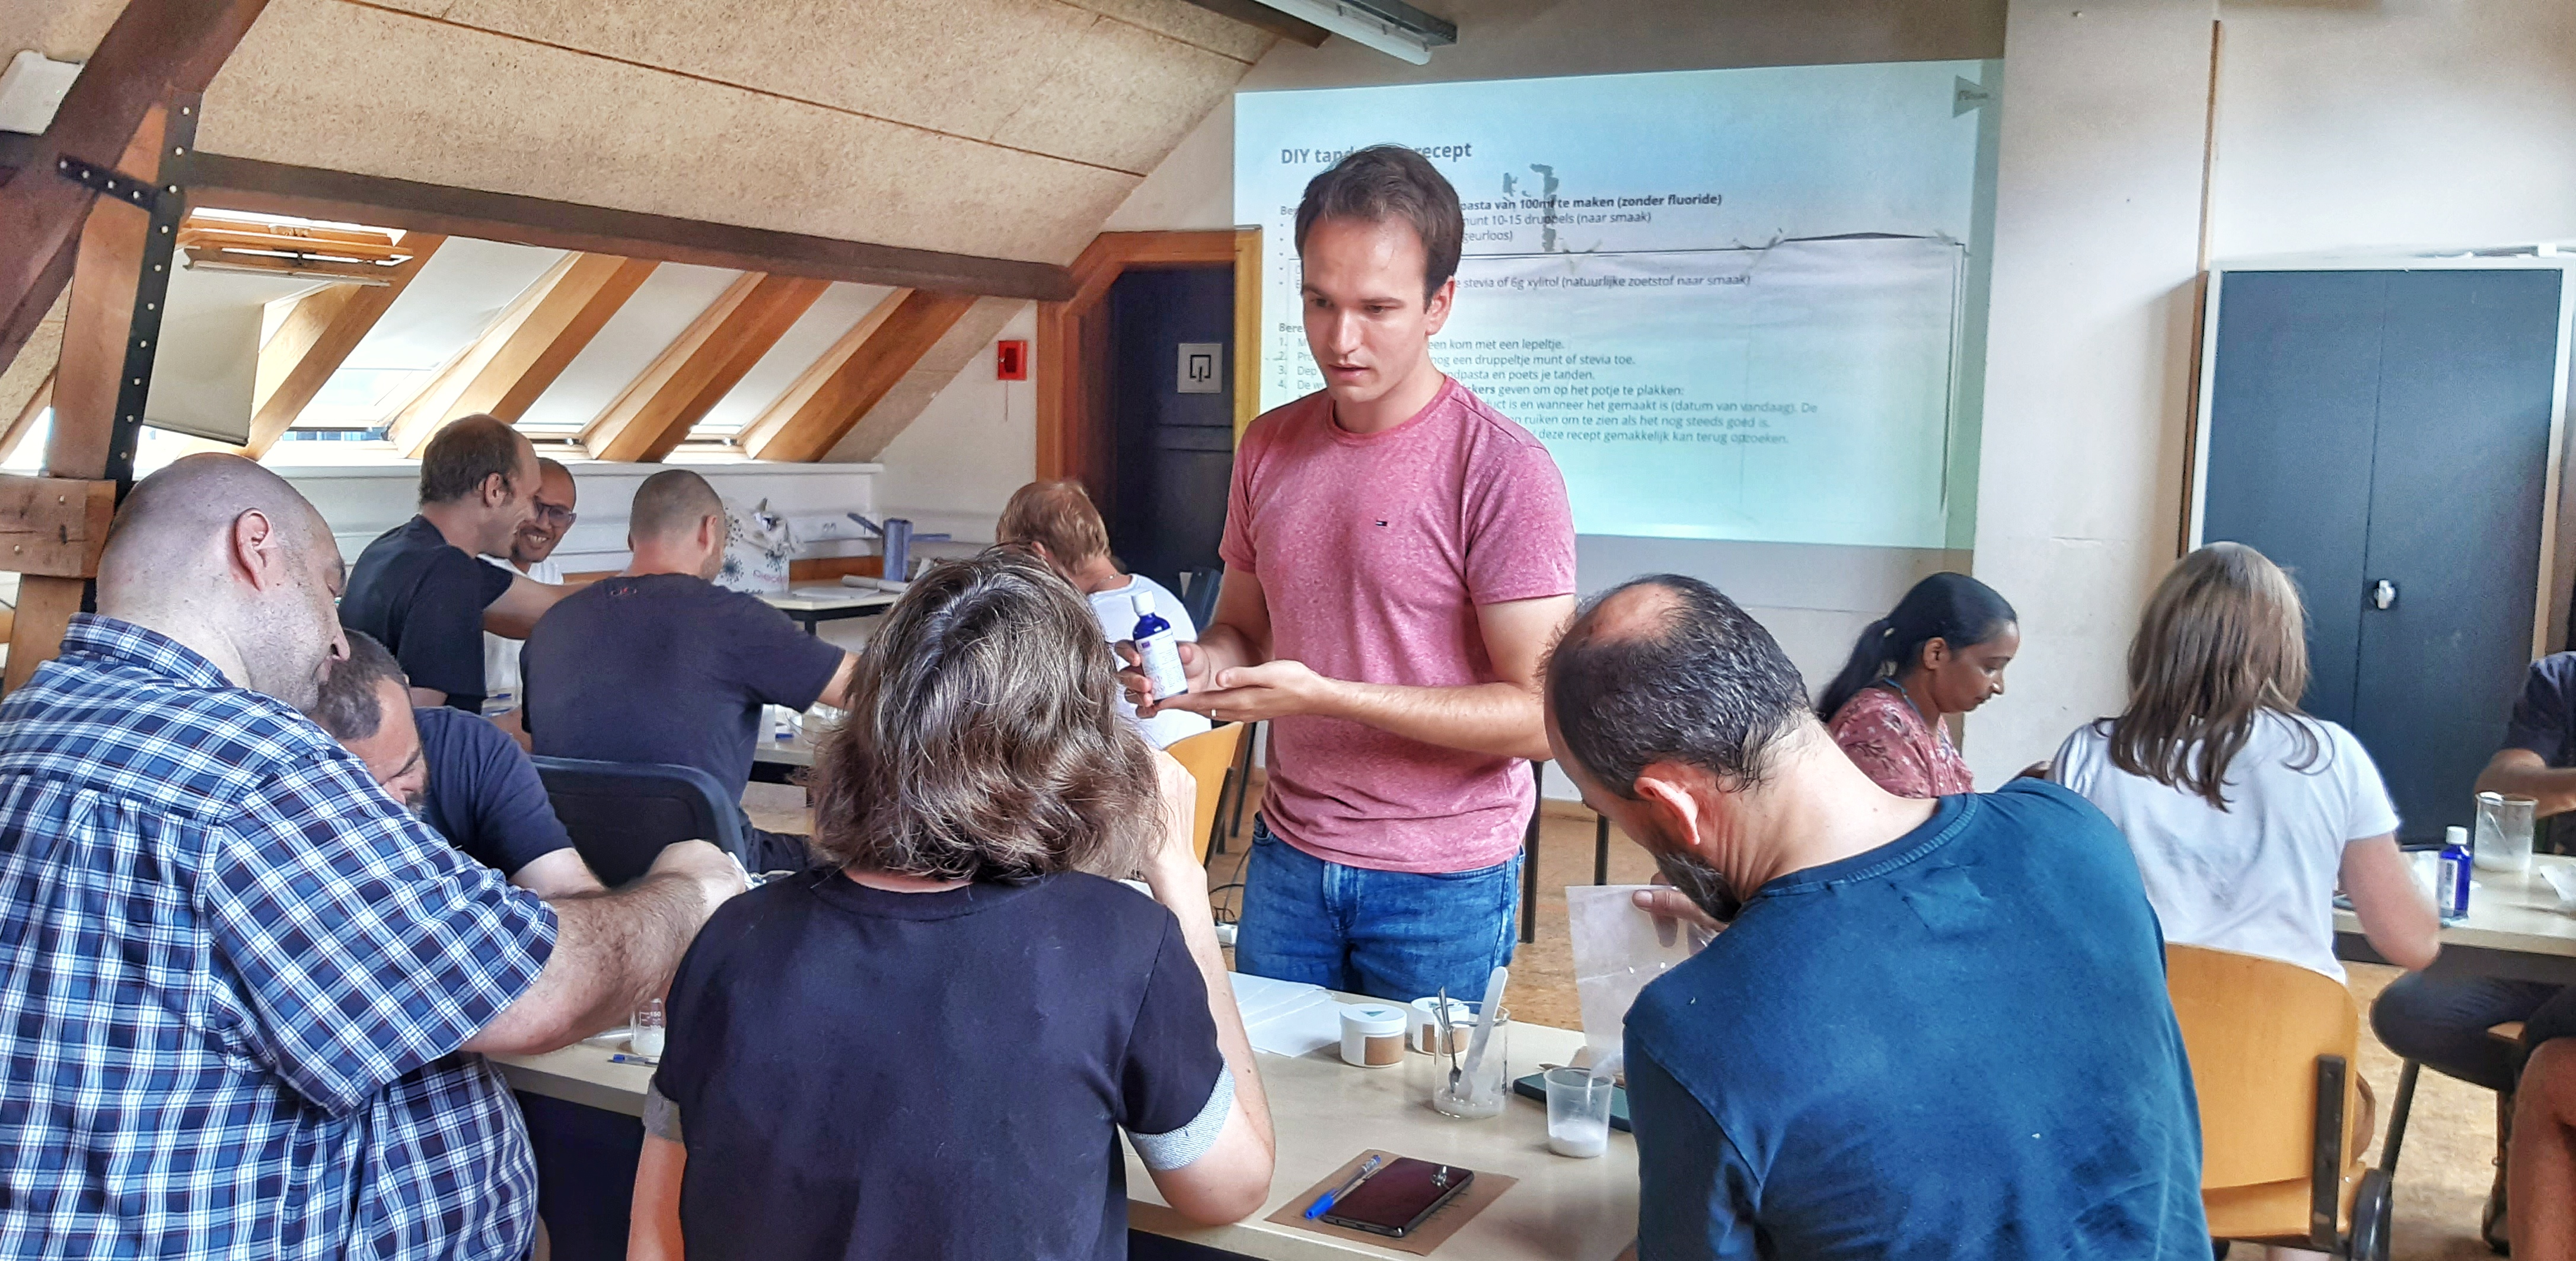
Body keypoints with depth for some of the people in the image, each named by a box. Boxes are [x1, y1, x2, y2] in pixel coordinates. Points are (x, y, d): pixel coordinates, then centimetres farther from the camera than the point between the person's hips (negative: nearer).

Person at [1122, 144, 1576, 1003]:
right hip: (1288, 858, 5)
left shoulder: (1503, 471, -15)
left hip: (1442, 883, -4)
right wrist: (1203, 664, -8)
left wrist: (1325, 695, -25)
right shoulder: (1270, 448, 4)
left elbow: (1537, 714, -17)